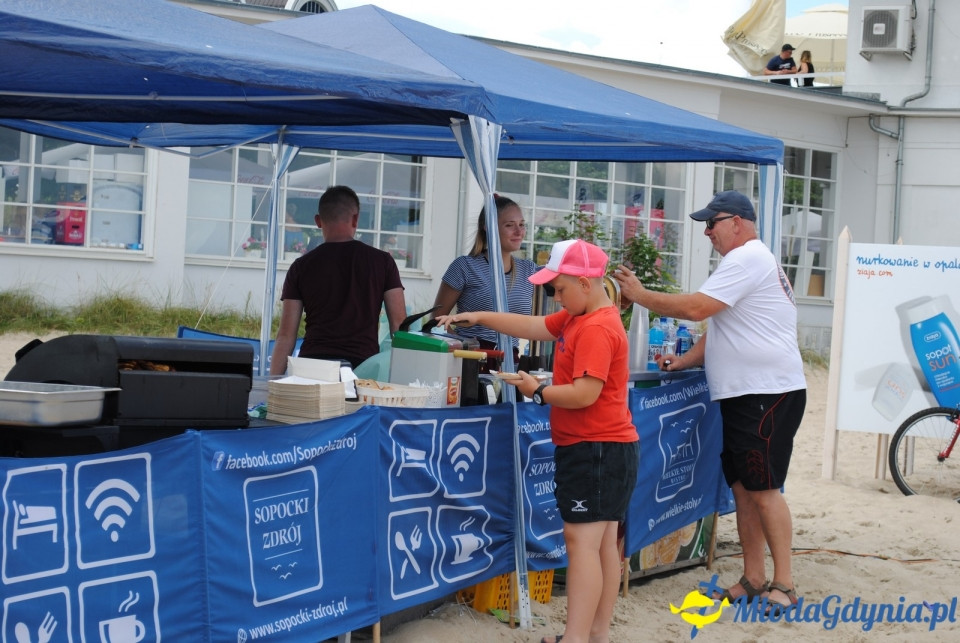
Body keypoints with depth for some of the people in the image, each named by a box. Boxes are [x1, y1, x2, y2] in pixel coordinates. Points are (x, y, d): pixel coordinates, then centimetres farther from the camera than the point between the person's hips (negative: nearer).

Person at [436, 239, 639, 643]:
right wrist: (477, 318, 13)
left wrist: (538, 391, -12)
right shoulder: (576, 319, 12)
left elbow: (584, 394, -25)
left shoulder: (597, 330, -19)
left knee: (581, 541, -12)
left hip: (596, 451, -11)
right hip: (600, 448, 11)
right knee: (602, 542, 11)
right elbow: (532, 327, 19)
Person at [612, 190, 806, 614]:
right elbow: (718, 329, 24)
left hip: (768, 395, -11)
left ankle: (783, 584, -5)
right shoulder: (748, 260, 22)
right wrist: (684, 361, 10)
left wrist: (640, 295, -10)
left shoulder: (747, 259, -13)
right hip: (743, 395, 11)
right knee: (743, 487, 10)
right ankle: (752, 579, 15)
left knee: (763, 489, -10)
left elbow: (696, 308, -20)